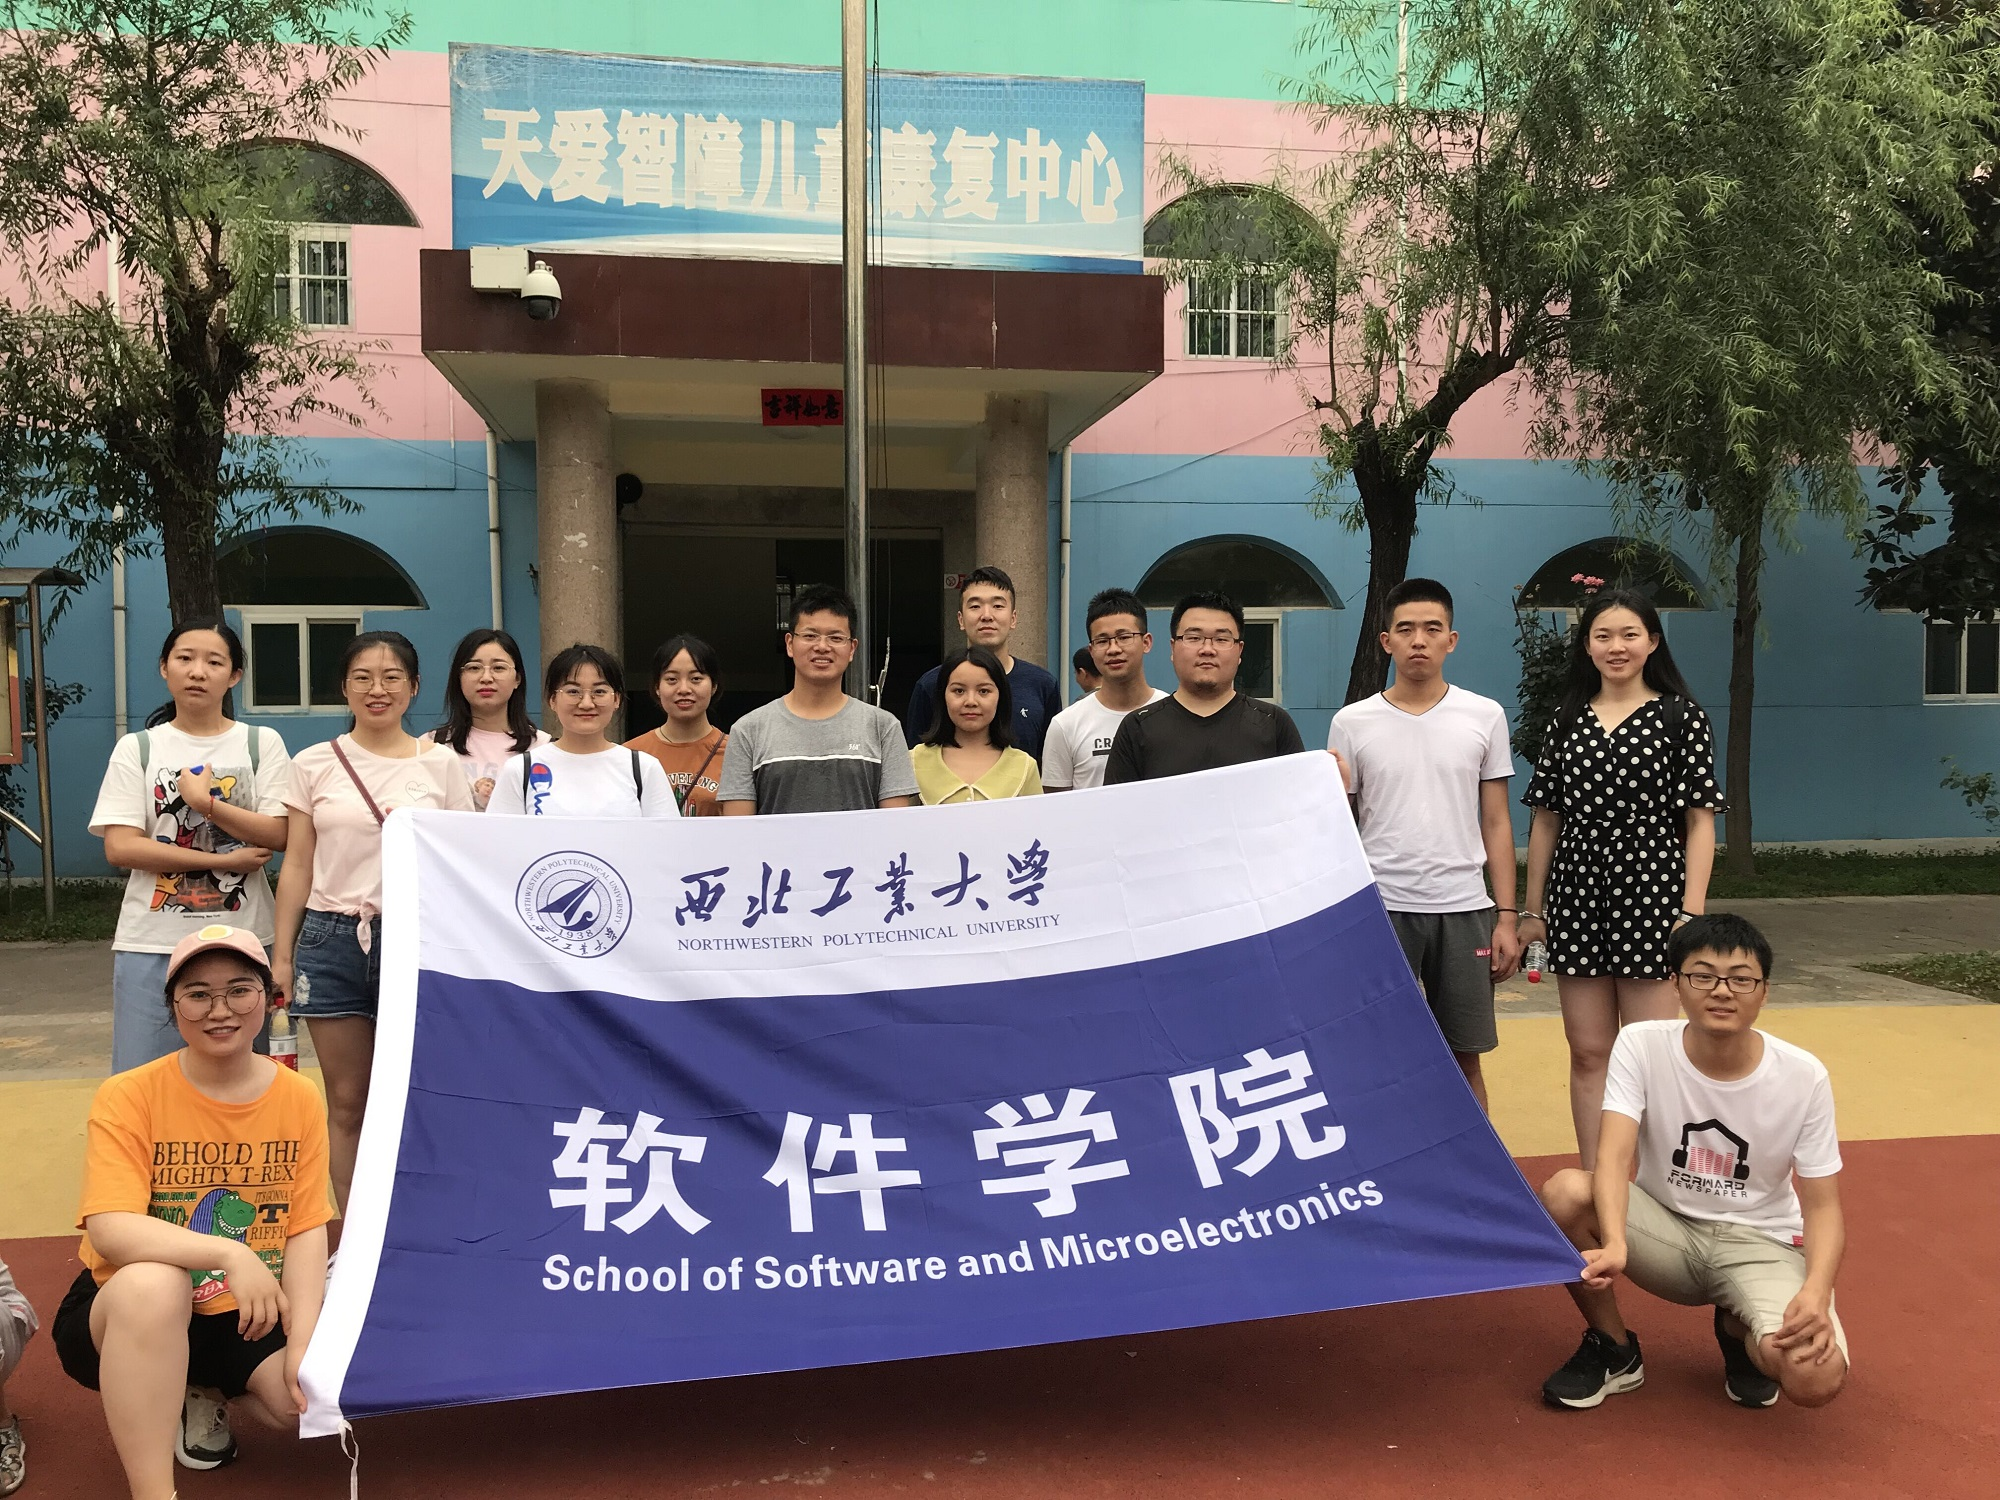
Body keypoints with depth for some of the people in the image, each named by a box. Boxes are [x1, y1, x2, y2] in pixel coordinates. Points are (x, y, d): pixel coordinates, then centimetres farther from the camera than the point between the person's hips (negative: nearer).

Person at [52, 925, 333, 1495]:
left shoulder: (299, 1099, -5)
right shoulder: (128, 1096, -13)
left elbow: (307, 1232, -6)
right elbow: (109, 1231, -25)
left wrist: (302, 1343, -19)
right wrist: (229, 1254, -38)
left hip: (249, 1317, 4)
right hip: (129, 1313, -3)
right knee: (151, 1282, -37)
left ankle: (203, 1393, 14)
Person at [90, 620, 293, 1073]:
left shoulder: (262, 744, 5)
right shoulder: (137, 749, 4)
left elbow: (277, 835, -4)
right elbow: (120, 847, -6)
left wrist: (207, 802, -15)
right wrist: (224, 860, -11)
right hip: (153, 944, 0)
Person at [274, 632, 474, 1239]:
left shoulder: (442, 765, 4)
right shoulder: (314, 764, 6)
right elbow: (297, 865, 9)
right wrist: (282, 953, 5)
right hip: (333, 940, 1)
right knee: (346, 1104, 7)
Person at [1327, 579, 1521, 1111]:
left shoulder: (1485, 717, 4)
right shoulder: (1351, 723, 1)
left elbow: (1496, 823, 6)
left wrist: (1506, 917, 2)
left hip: (1463, 909, 1)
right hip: (1379, 907, -1)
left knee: (1465, 1061, 9)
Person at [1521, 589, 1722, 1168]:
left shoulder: (1680, 716, 0)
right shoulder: (1567, 720, 9)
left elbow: (1700, 820, -3)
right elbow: (1545, 818, 11)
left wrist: (1692, 911, -11)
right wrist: (1532, 908, 8)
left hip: (1650, 897, -3)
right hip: (1578, 898, 3)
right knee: (1588, 1054, 8)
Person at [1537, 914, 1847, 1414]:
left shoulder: (1803, 1077, -13)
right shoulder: (1640, 1045, -15)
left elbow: (1822, 1205, -8)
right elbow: (1613, 1155, -26)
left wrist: (1816, 1291, -29)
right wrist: (1615, 1244, -46)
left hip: (1761, 1245, 0)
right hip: (1665, 1227, 0)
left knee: (1818, 1378, -29)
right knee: (1564, 1193, -31)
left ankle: (1739, 1330, 12)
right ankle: (1613, 1350, -3)